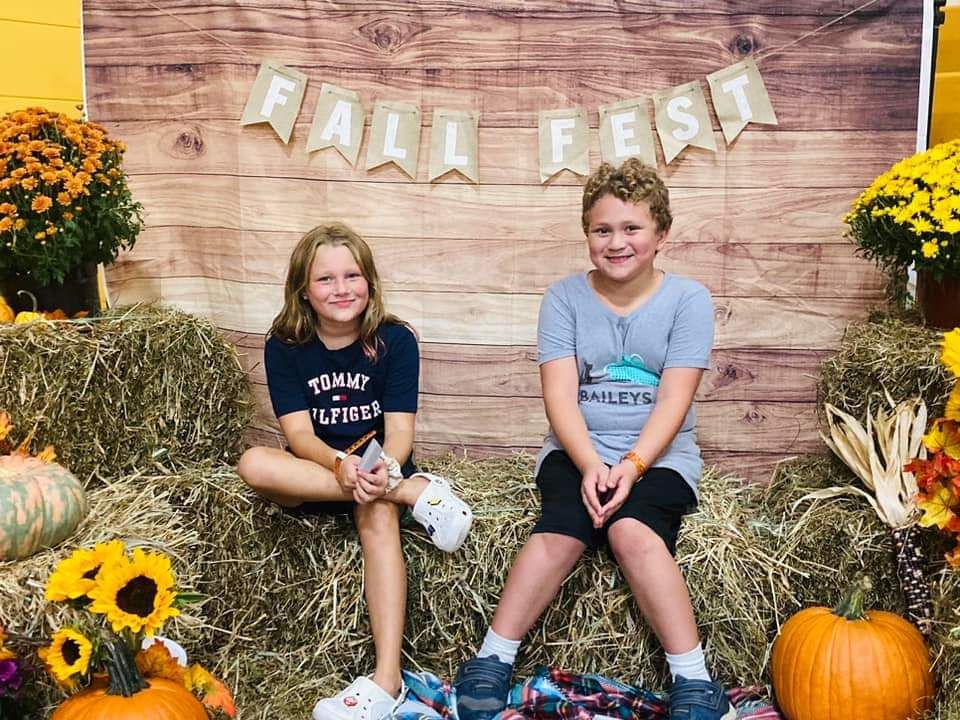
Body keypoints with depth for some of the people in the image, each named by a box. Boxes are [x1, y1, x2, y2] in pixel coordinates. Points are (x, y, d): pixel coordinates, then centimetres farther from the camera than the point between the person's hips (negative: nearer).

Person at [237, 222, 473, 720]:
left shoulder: (395, 340, -6)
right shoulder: (284, 347, -4)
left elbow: (399, 428, -11)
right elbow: (298, 432, -12)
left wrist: (387, 468, -35)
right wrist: (341, 466, -34)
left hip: (380, 465, -1)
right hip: (314, 471, 2)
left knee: (377, 512, -36)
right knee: (253, 464, -30)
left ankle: (387, 678, -42)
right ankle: (414, 492, -32)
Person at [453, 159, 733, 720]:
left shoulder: (688, 300, 1)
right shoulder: (564, 298, 3)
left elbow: (674, 398, -7)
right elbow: (560, 395, -5)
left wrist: (633, 465, -21)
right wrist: (591, 466, -20)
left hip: (660, 453, -1)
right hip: (577, 450, 1)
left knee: (633, 530, -31)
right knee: (561, 532, -28)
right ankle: (491, 663, -17)